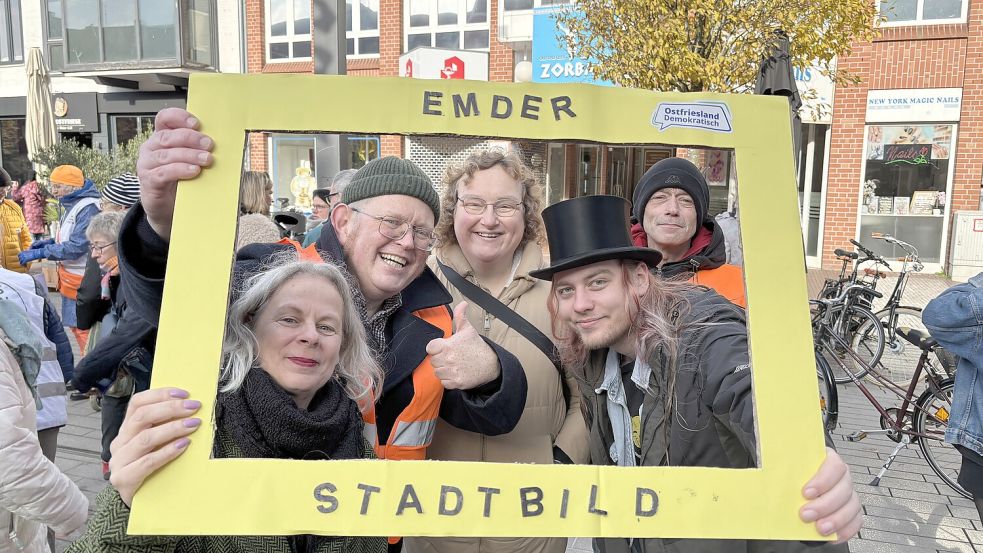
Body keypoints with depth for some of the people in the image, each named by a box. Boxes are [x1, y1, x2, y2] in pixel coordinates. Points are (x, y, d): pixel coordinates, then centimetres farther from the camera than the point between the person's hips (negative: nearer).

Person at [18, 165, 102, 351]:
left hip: (82, 281, -10)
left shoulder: (88, 208, -19)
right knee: (76, 326, 17)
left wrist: (39, 253, -19)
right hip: (72, 279, 10)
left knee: (84, 329, -4)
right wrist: (50, 241, 7)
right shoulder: (73, 205, 12)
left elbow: (76, 246, -24)